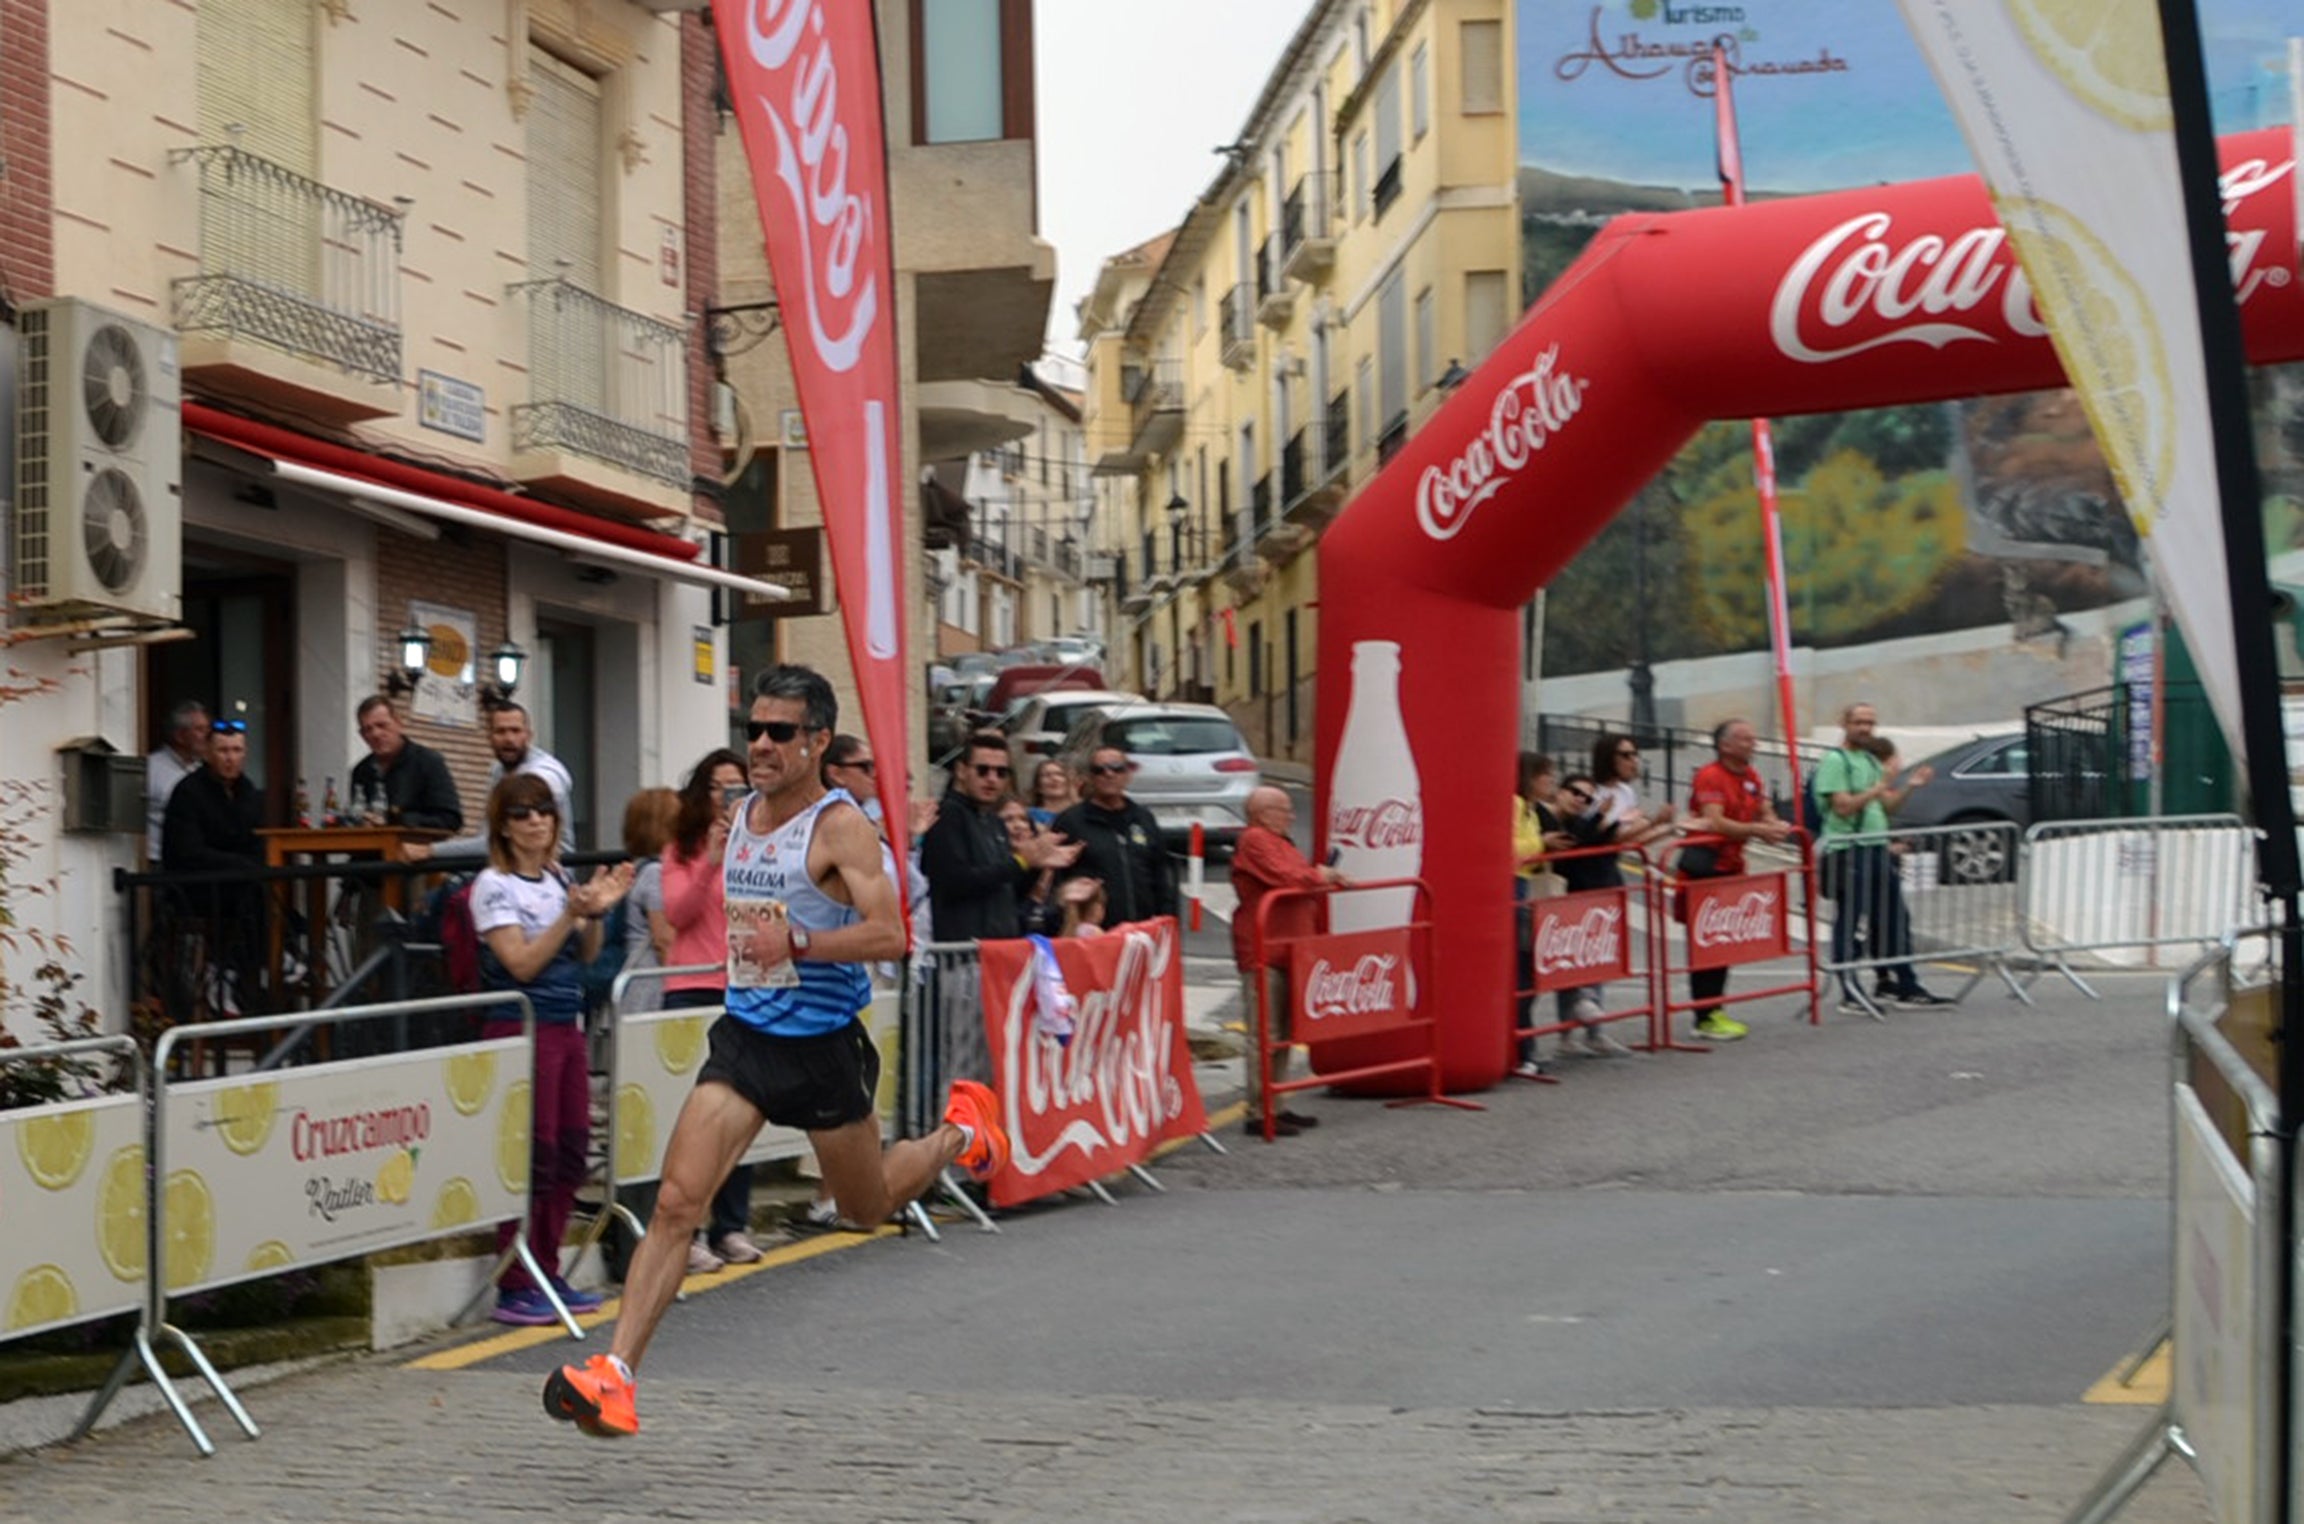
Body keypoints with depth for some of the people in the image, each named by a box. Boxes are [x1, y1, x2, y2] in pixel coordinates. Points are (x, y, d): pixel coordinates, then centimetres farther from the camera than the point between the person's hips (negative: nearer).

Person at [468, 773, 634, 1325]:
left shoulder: (557, 879, 13)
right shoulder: (494, 886, -7)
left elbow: (585, 954, 17)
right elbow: (522, 963, -14)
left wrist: (596, 912, 0)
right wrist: (572, 913, -19)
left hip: (567, 1025, 7)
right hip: (522, 1028, -7)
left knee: (571, 1152, 8)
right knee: (532, 1156, -7)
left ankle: (547, 1274, 19)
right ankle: (515, 1286, -1)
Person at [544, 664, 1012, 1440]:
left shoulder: (841, 827, -14)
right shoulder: (742, 816, 6)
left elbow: (888, 934, -25)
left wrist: (795, 944, -32)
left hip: (824, 1045, -4)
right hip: (745, 1034, 5)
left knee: (867, 1206, 16)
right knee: (676, 1202, -11)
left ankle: (960, 1133, 46)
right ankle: (614, 1374, -14)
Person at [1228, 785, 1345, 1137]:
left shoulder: (1280, 842, 21)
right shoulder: (1254, 841, -12)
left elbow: (1302, 881, 25)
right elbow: (1285, 878, -22)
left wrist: (1330, 878, 7)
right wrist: (1320, 876, -7)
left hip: (1288, 952, 10)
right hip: (1263, 953, -10)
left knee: (1284, 1034, 14)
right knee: (1266, 1035, -10)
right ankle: (1258, 1114, -8)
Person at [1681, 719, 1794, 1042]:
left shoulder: (1751, 778, 10)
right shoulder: (1709, 777, -15)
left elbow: (1765, 814, 12)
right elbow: (1715, 823, -25)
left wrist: (1774, 827, -11)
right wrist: (1757, 830, -26)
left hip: (1731, 866, 9)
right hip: (1703, 865, -8)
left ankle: (1715, 1010, 18)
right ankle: (1705, 1018, -3)